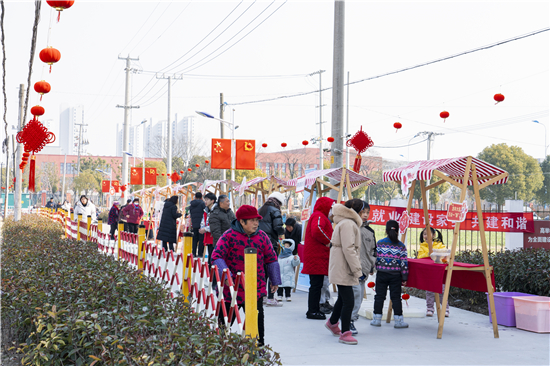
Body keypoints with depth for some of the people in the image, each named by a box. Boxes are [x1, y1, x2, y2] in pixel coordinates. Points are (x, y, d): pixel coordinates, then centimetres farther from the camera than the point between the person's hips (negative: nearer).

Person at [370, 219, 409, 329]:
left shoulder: (380, 243, -2)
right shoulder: (401, 246, -2)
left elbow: (375, 258, -2)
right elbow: (404, 263, -3)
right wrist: (404, 278, 2)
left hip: (381, 274, 0)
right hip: (395, 275, 0)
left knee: (379, 296, 7)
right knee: (396, 297, 4)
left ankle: (377, 319, 11)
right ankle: (398, 320, 5)